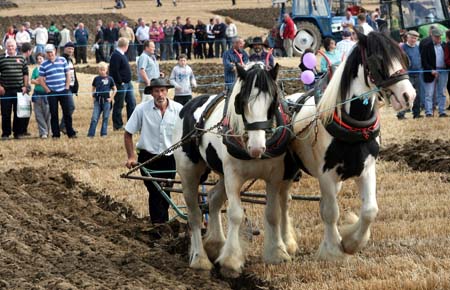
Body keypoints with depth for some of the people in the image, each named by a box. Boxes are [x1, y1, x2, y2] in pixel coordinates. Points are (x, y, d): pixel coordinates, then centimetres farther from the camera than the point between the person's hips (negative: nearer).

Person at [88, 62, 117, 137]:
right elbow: (93, 88, 20)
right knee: (94, 118, -5)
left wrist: (111, 98, 0)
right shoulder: (96, 79, 6)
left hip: (106, 101, -1)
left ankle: (103, 133, 11)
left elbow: (114, 89, 8)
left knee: (105, 118, 3)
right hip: (97, 101, 1)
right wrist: (93, 96, 7)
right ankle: (91, 134, -4)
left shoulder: (109, 79, 1)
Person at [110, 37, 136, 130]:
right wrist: (120, 82, -19)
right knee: (118, 105, 0)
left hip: (128, 83, 10)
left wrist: (129, 80, 14)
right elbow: (114, 71, -23)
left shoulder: (122, 54, 14)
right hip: (121, 84, -10)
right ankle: (117, 125, 7)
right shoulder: (116, 55, -18)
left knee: (132, 102, 11)